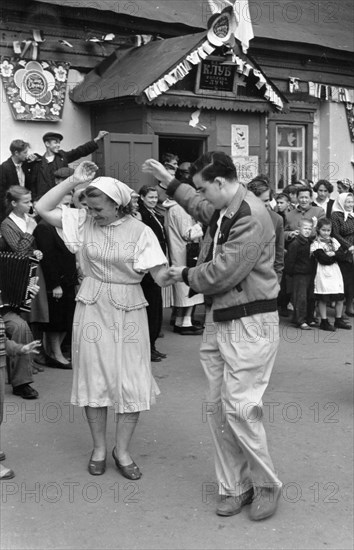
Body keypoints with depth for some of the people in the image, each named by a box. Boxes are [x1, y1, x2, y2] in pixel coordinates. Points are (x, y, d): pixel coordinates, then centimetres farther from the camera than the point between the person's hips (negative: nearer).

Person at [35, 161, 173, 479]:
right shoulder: (83, 221, 1)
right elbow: (43, 209, -6)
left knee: (133, 384, 1)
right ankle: (99, 447, 26)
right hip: (92, 308, 2)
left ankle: (122, 450, 20)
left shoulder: (140, 231, -7)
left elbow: (160, 275, -11)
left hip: (128, 311, -2)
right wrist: (74, 180, -10)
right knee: (94, 378, 8)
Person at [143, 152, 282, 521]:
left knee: (239, 408, -8)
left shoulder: (252, 218, -20)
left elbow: (221, 273, -22)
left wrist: (185, 275, -4)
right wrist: (167, 180, 31)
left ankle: (266, 485, 12)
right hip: (217, 320, 9)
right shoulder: (221, 210, 8)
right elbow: (198, 207, 35)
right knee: (216, 407, 9)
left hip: (249, 323, -9)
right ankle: (235, 487, 21)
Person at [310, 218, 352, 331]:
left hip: (335, 272, 6)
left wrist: (331, 254, -13)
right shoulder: (316, 244, -6)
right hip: (323, 273, -6)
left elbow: (340, 254, 1)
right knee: (323, 299, -1)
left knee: (340, 298, 7)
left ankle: (338, 320, 20)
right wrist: (334, 256, -7)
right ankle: (324, 322, 8)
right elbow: (323, 259, -16)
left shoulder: (333, 241, 13)